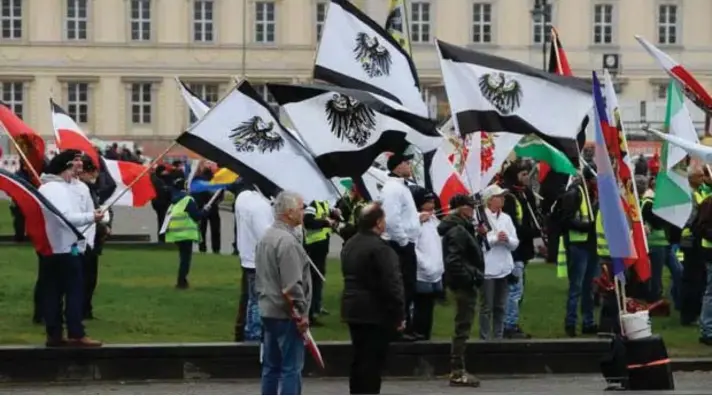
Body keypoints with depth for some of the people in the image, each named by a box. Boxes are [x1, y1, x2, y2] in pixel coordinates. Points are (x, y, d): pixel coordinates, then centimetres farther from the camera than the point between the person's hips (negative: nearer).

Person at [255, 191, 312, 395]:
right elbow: (292, 286, -22)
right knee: (292, 368, -6)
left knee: (271, 366, 14)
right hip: (286, 315, -10)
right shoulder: (288, 241, -19)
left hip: (268, 311, 10)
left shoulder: (266, 238, 12)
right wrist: (301, 313, -14)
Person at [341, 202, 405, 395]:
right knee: (372, 363, -6)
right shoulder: (379, 248, -19)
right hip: (377, 313, -9)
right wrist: (398, 315, -14)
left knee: (359, 360, 15)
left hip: (353, 310, 9)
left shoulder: (350, 245, 12)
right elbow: (390, 284, -21)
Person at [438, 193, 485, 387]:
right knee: (462, 328, -7)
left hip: (464, 284, 10)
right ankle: (457, 372, -5)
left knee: (462, 328, 14)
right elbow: (454, 261, -25)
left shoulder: (461, 228, 16)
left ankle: (457, 370, 18)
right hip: (464, 284, -10)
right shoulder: (457, 231, -16)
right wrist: (469, 278, -23)